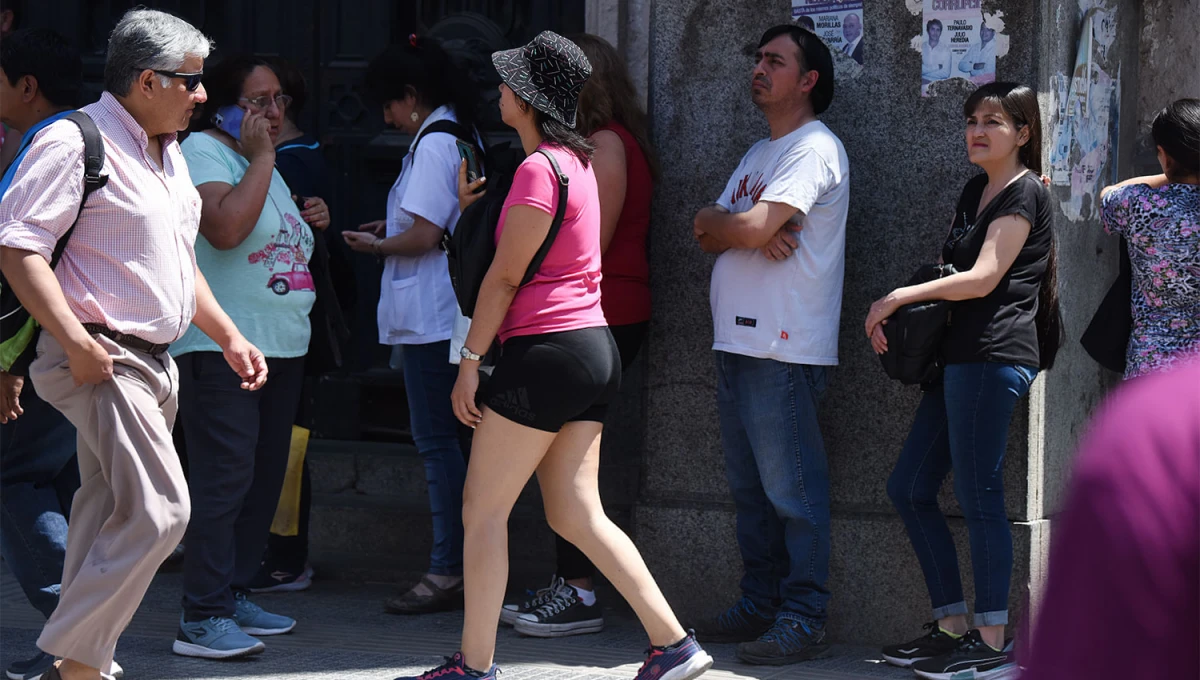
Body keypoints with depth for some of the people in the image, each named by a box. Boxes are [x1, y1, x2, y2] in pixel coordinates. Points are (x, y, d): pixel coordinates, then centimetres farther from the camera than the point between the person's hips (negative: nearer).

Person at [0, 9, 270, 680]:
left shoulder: (168, 152, 19)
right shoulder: (76, 142, -12)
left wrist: (229, 335, 23)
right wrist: (76, 340, -25)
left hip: (153, 362, 10)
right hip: (101, 359, -10)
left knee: (109, 516, 11)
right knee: (158, 512, -17)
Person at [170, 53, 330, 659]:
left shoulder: (262, 166, 20)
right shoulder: (201, 151, -8)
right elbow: (226, 228, -26)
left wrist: (309, 222, 14)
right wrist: (262, 158, -17)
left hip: (282, 347, 10)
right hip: (220, 347, -10)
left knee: (264, 477, 11)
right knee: (224, 479, -13)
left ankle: (232, 593, 21)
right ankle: (201, 618, -13)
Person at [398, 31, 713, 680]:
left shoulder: (538, 169, -15)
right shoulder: (578, 160, 14)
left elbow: (506, 275, -13)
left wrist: (469, 361, -9)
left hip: (545, 352, -9)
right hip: (593, 346, 9)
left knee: (483, 509, 0)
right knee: (576, 513, 10)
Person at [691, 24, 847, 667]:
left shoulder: (815, 149, -8)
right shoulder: (759, 154, 22)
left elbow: (752, 227, -19)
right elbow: (706, 229, 13)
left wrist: (718, 224, 3)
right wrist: (752, 232, -9)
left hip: (784, 349, -9)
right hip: (737, 344, 9)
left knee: (791, 492, -8)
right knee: (749, 488, 12)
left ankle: (802, 619, -6)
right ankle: (758, 605, 18)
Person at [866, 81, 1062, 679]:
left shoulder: (1025, 193, -7)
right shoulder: (975, 191, 20)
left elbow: (983, 277, -15)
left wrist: (899, 298, -11)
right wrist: (895, 313, 8)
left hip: (995, 356, -10)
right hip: (960, 355, 10)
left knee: (977, 495, -9)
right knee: (909, 488, 9)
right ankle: (952, 625, 15)